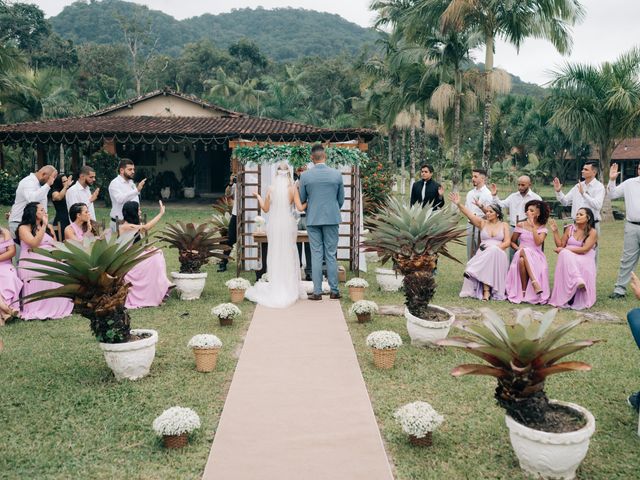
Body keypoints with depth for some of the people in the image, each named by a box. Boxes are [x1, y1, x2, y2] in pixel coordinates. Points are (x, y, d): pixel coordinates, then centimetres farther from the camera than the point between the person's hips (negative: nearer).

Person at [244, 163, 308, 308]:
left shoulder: (271, 188, -2)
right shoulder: (292, 188, -6)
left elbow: (266, 209, 5)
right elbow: (300, 208, -9)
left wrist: (258, 197, 21)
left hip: (274, 225, 1)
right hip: (288, 224, -1)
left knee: (275, 254, 8)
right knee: (289, 254, 9)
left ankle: (276, 288, 10)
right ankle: (290, 289, 12)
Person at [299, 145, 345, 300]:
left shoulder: (305, 175, -6)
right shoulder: (337, 174, -3)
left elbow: (301, 199, 4)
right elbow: (341, 199, 5)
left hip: (313, 219, 0)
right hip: (332, 219, 0)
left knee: (316, 255, 4)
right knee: (331, 255, 6)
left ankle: (317, 292, 4)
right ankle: (334, 291, 10)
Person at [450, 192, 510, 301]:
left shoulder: (504, 225, 12)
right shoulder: (482, 223, 14)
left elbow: (507, 242, 2)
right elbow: (469, 214, 1)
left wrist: (495, 247, -16)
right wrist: (458, 204, -13)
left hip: (498, 254, -1)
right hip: (483, 253, 1)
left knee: (492, 253, -35)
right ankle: (486, 291, -38)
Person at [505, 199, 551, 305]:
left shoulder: (542, 228, 6)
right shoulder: (520, 225, 9)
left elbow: (538, 242, -12)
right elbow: (512, 242, 15)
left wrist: (533, 226, -9)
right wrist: (518, 248, -6)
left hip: (536, 256, -1)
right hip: (521, 255, 1)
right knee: (521, 260, -37)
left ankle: (525, 292, -36)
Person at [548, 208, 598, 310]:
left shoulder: (592, 232, 0)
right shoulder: (570, 229, 11)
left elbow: (584, 249, -13)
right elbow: (560, 245, 12)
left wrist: (564, 249, -15)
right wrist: (555, 231, 2)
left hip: (585, 261, -3)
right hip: (567, 258, 3)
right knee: (564, 254, -32)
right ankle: (577, 281, -42)